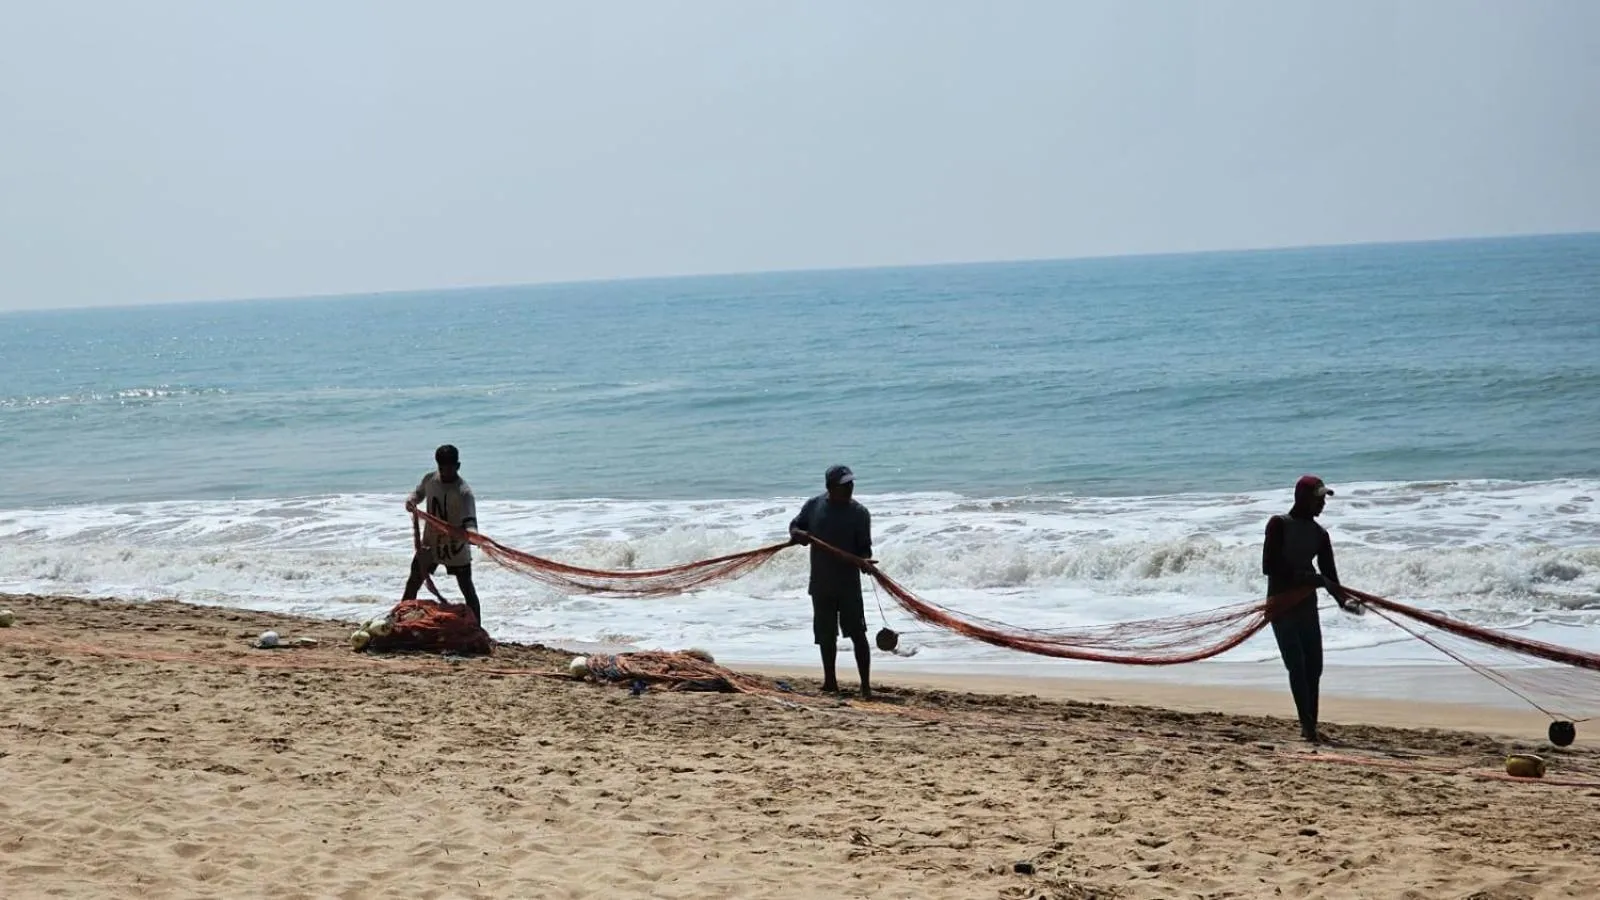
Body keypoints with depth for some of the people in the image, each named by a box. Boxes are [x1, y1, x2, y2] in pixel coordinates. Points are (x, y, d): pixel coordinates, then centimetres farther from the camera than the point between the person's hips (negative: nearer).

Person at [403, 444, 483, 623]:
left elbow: (469, 521, -31)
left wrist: (471, 534, -54)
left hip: (456, 547, -5)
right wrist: (411, 500, -7)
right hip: (430, 543, 5)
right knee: (412, 584, 12)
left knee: (467, 589, 2)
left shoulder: (463, 491, -24)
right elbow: (419, 493, 16)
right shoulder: (429, 479, -6)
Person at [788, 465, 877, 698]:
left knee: (857, 633, -6)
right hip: (821, 583, 3)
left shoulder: (859, 513, -7)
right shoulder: (814, 506, 1)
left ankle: (866, 685, -3)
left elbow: (864, 547, -6)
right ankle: (830, 681, 27)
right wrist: (798, 534, -11)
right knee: (826, 635, 12)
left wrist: (864, 561, -29)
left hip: (849, 584, -3)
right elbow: (795, 526, 14)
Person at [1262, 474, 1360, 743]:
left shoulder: (1319, 534, 7)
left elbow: (1329, 573, 5)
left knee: (1314, 667, 5)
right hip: (1282, 607, -6)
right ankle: (1307, 725, -13)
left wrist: (1342, 600, -13)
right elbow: (1269, 566, -18)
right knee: (1297, 666, -11)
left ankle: (1310, 727, 11)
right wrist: (1305, 577, -24)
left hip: (1307, 607, 6)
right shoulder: (1279, 524, -10)